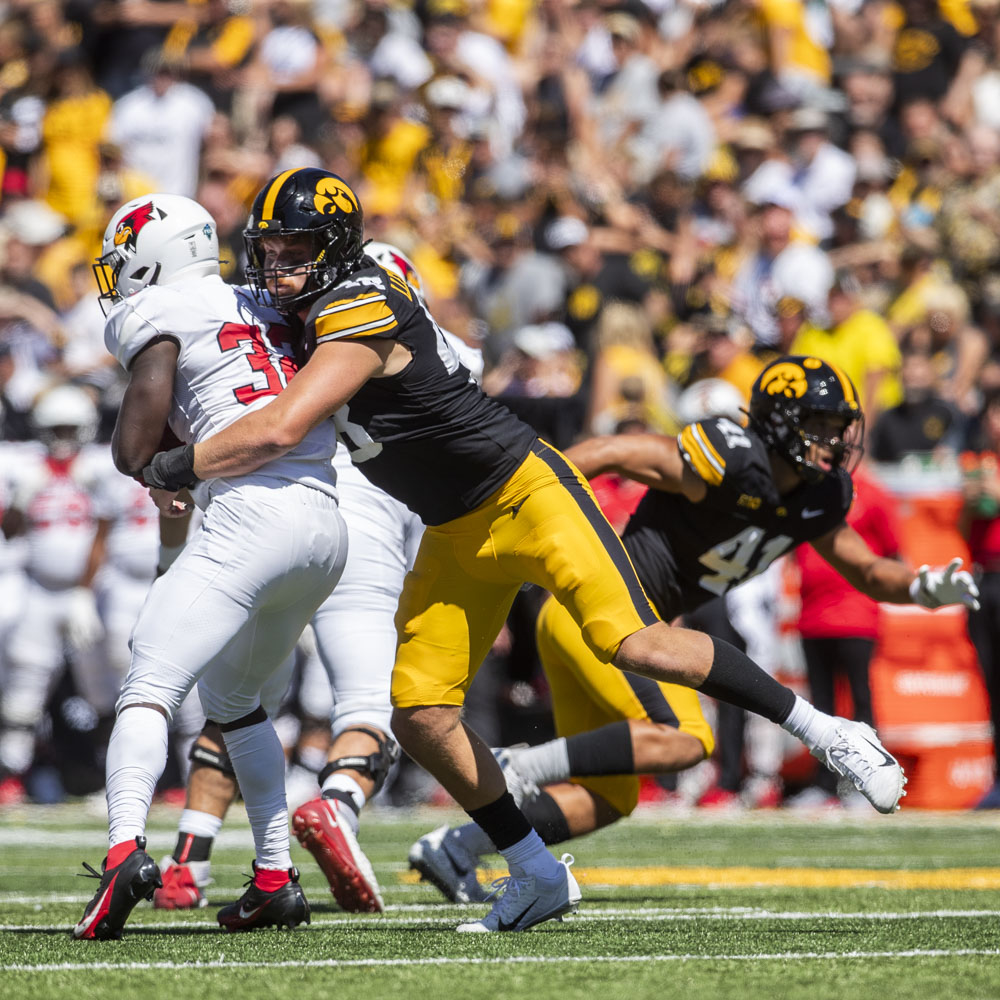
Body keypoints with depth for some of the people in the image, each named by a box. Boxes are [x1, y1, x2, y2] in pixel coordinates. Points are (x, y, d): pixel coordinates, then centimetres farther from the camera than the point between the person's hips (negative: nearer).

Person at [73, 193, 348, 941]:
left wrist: (164, 434, 17)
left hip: (253, 516, -8)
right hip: (327, 526, 8)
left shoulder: (156, 316, 3)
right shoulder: (264, 313, 25)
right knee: (235, 697, 26)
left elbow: (133, 452, -3)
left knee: (151, 688, -15)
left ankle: (126, 847, -38)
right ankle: (276, 879, 23)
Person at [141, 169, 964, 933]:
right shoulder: (305, 316, 5)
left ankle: (824, 730, -5)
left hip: (523, 490, -9)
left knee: (635, 646, -21)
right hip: (456, 533, 9)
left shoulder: (358, 324, -25)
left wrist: (175, 468, -21)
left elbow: (278, 433, -36)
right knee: (418, 711, -2)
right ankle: (538, 875, 8)